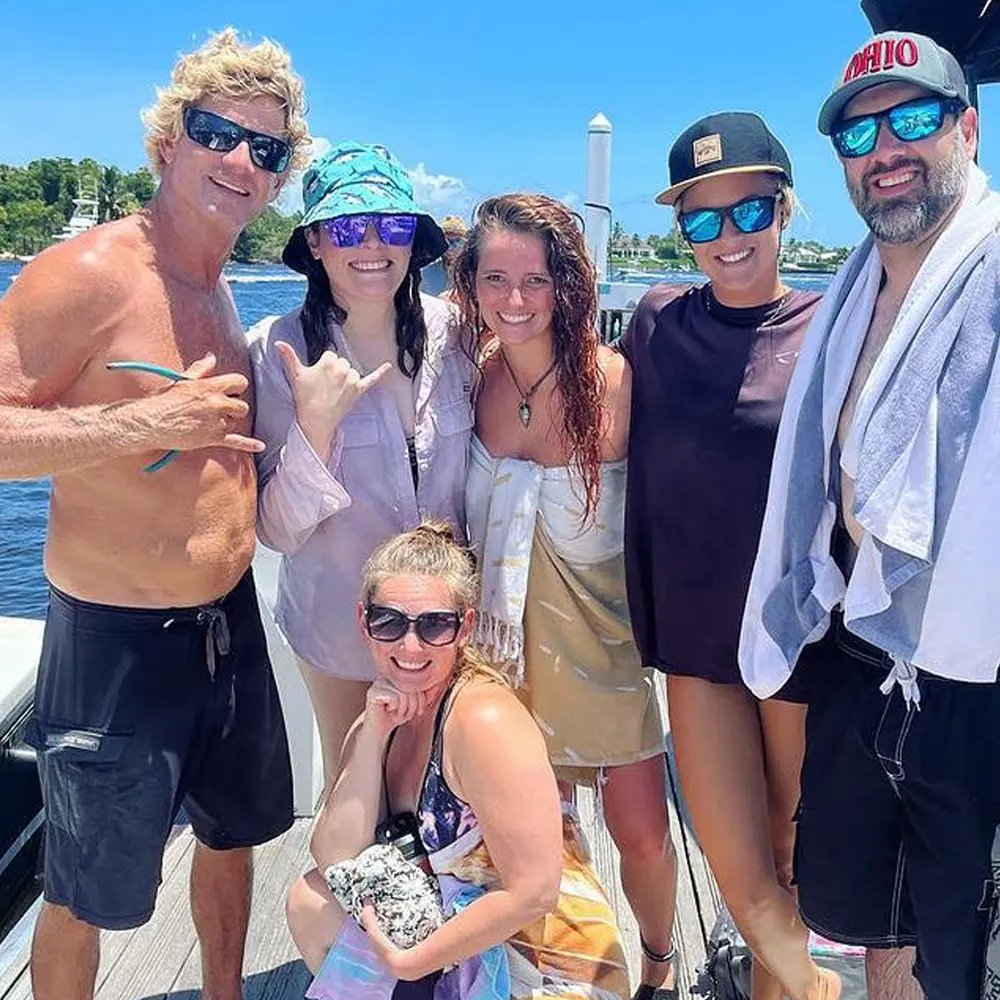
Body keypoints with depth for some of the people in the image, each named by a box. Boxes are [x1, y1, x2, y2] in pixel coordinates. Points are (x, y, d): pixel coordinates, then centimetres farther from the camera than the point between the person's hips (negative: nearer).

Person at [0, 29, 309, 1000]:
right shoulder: (87, 272, -17)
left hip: (230, 626, 8)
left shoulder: (219, 293, 7)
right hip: (116, 642, -8)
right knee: (83, 898, 12)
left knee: (232, 834, 26)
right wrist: (147, 421, -29)